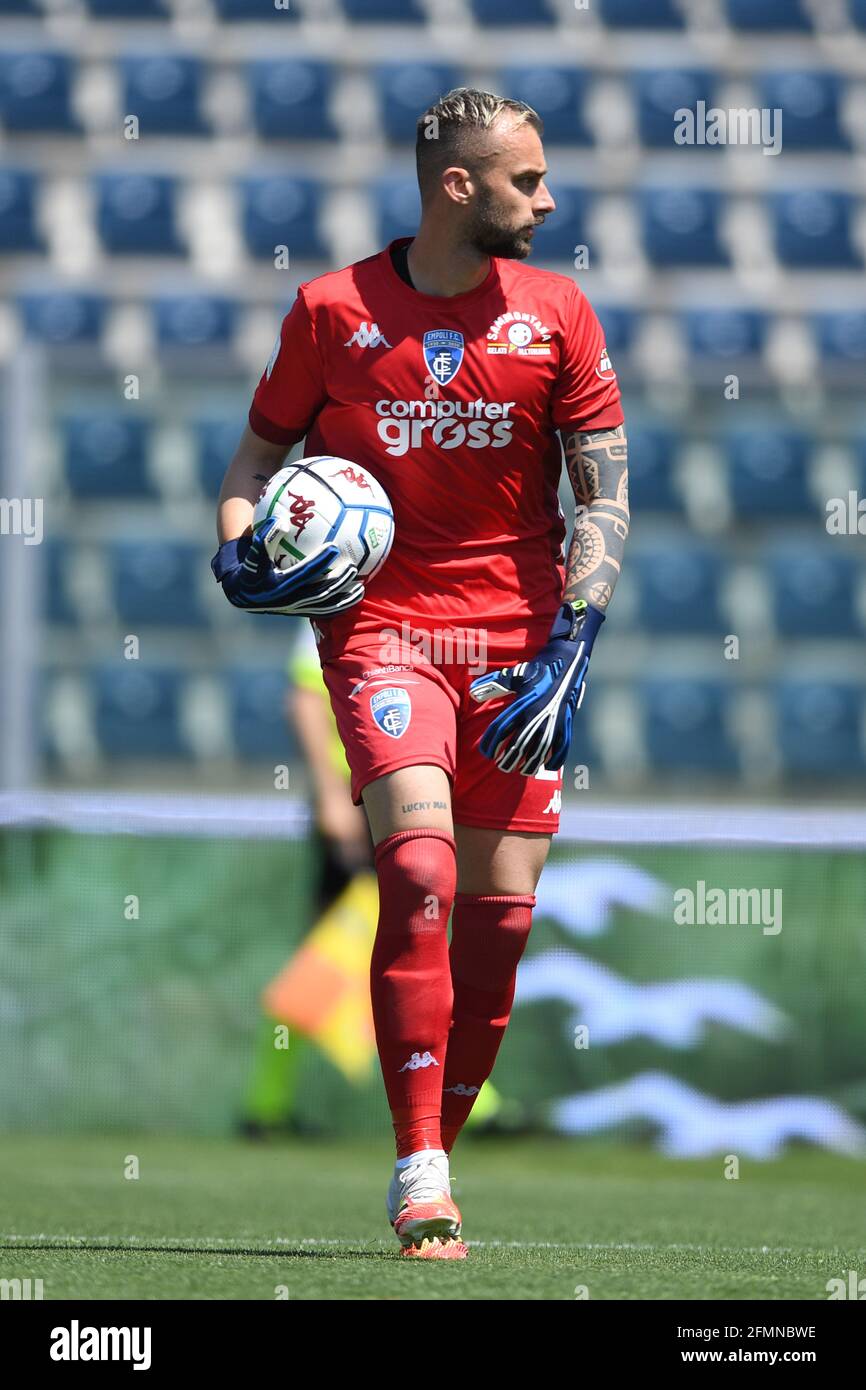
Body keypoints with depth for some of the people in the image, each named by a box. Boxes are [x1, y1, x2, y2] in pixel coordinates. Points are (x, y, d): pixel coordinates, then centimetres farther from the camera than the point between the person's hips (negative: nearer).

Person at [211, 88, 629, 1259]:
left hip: (518, 632, 2)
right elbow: (261, 451, 12)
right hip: (380, 622, -2)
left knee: (502, 905, -1)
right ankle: (418, 1176, -21)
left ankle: (439, 1151, 17)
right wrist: (242, 553, -8)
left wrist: (570, 648, -9)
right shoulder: (332, 310, 0)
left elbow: (605, 496, 2)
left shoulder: (557, 314, 2)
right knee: (420, 860, -21)